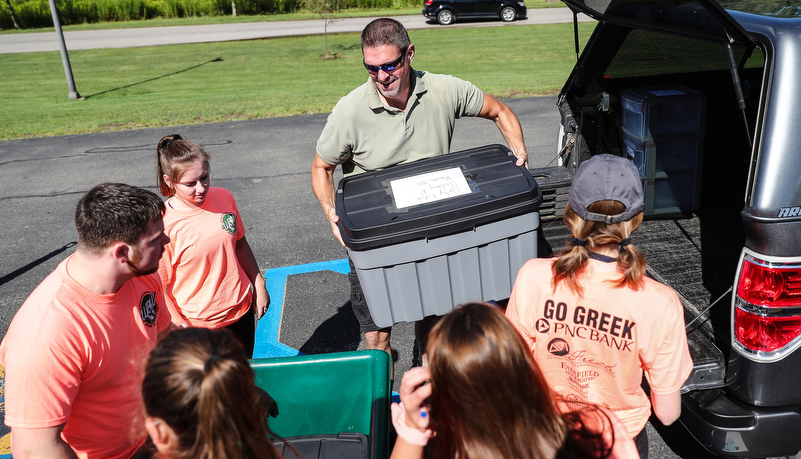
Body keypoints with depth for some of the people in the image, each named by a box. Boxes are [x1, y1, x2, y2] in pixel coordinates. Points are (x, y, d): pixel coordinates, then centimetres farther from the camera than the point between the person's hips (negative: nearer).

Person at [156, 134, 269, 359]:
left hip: (241, 311, 5)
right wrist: (179, 325, -24)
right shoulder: (163, 224, -20)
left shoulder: (224, 198, -4)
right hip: (197, 325, -5)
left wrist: (259, 285, 11)